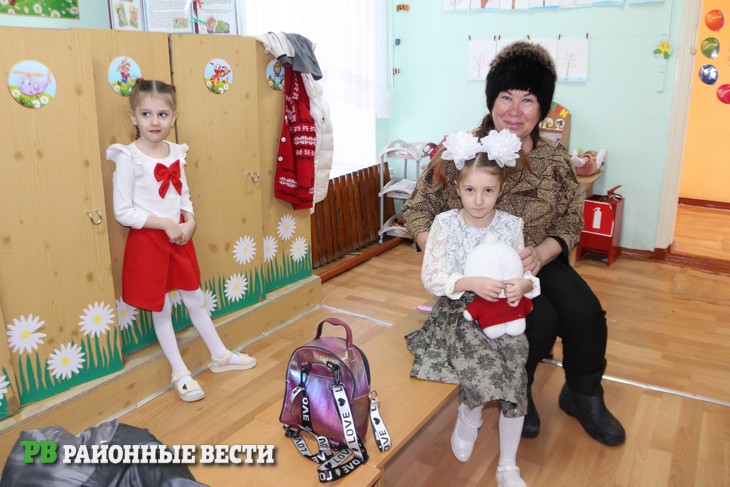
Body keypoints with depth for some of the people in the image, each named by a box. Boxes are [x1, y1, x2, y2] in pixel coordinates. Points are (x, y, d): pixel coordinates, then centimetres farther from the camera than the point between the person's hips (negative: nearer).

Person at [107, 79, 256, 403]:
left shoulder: (176, 152, 2)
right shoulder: (128, 158, -15)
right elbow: (122, 211, -16)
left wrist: (189, 222, -7)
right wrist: (166, 224, -18)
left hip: (180, 237, 5)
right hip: (147, 241, -5)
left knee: (195, 300, 18)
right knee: (161, 309, 9)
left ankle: (220, 356, 34)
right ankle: (180, 373, 24)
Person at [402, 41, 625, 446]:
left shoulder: (557, 161, -2)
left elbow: (570, 224, 2)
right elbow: (417, 210, -8)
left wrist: (541, 253, -20)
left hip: (539, 261, 4)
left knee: (586, 313, -18)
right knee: (541, 318, -25)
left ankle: (583, 395, 14)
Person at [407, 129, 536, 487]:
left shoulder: (511, 225, 1)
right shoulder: (446, 223, -6)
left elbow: (525, 274, 6)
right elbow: (431, 278, -9)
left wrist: (522, 285, -19)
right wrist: (472, 283, -24)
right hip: (458, 312, -2)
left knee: (515, 377, -16)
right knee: (485, 368, -25)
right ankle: (469, 415, 13)